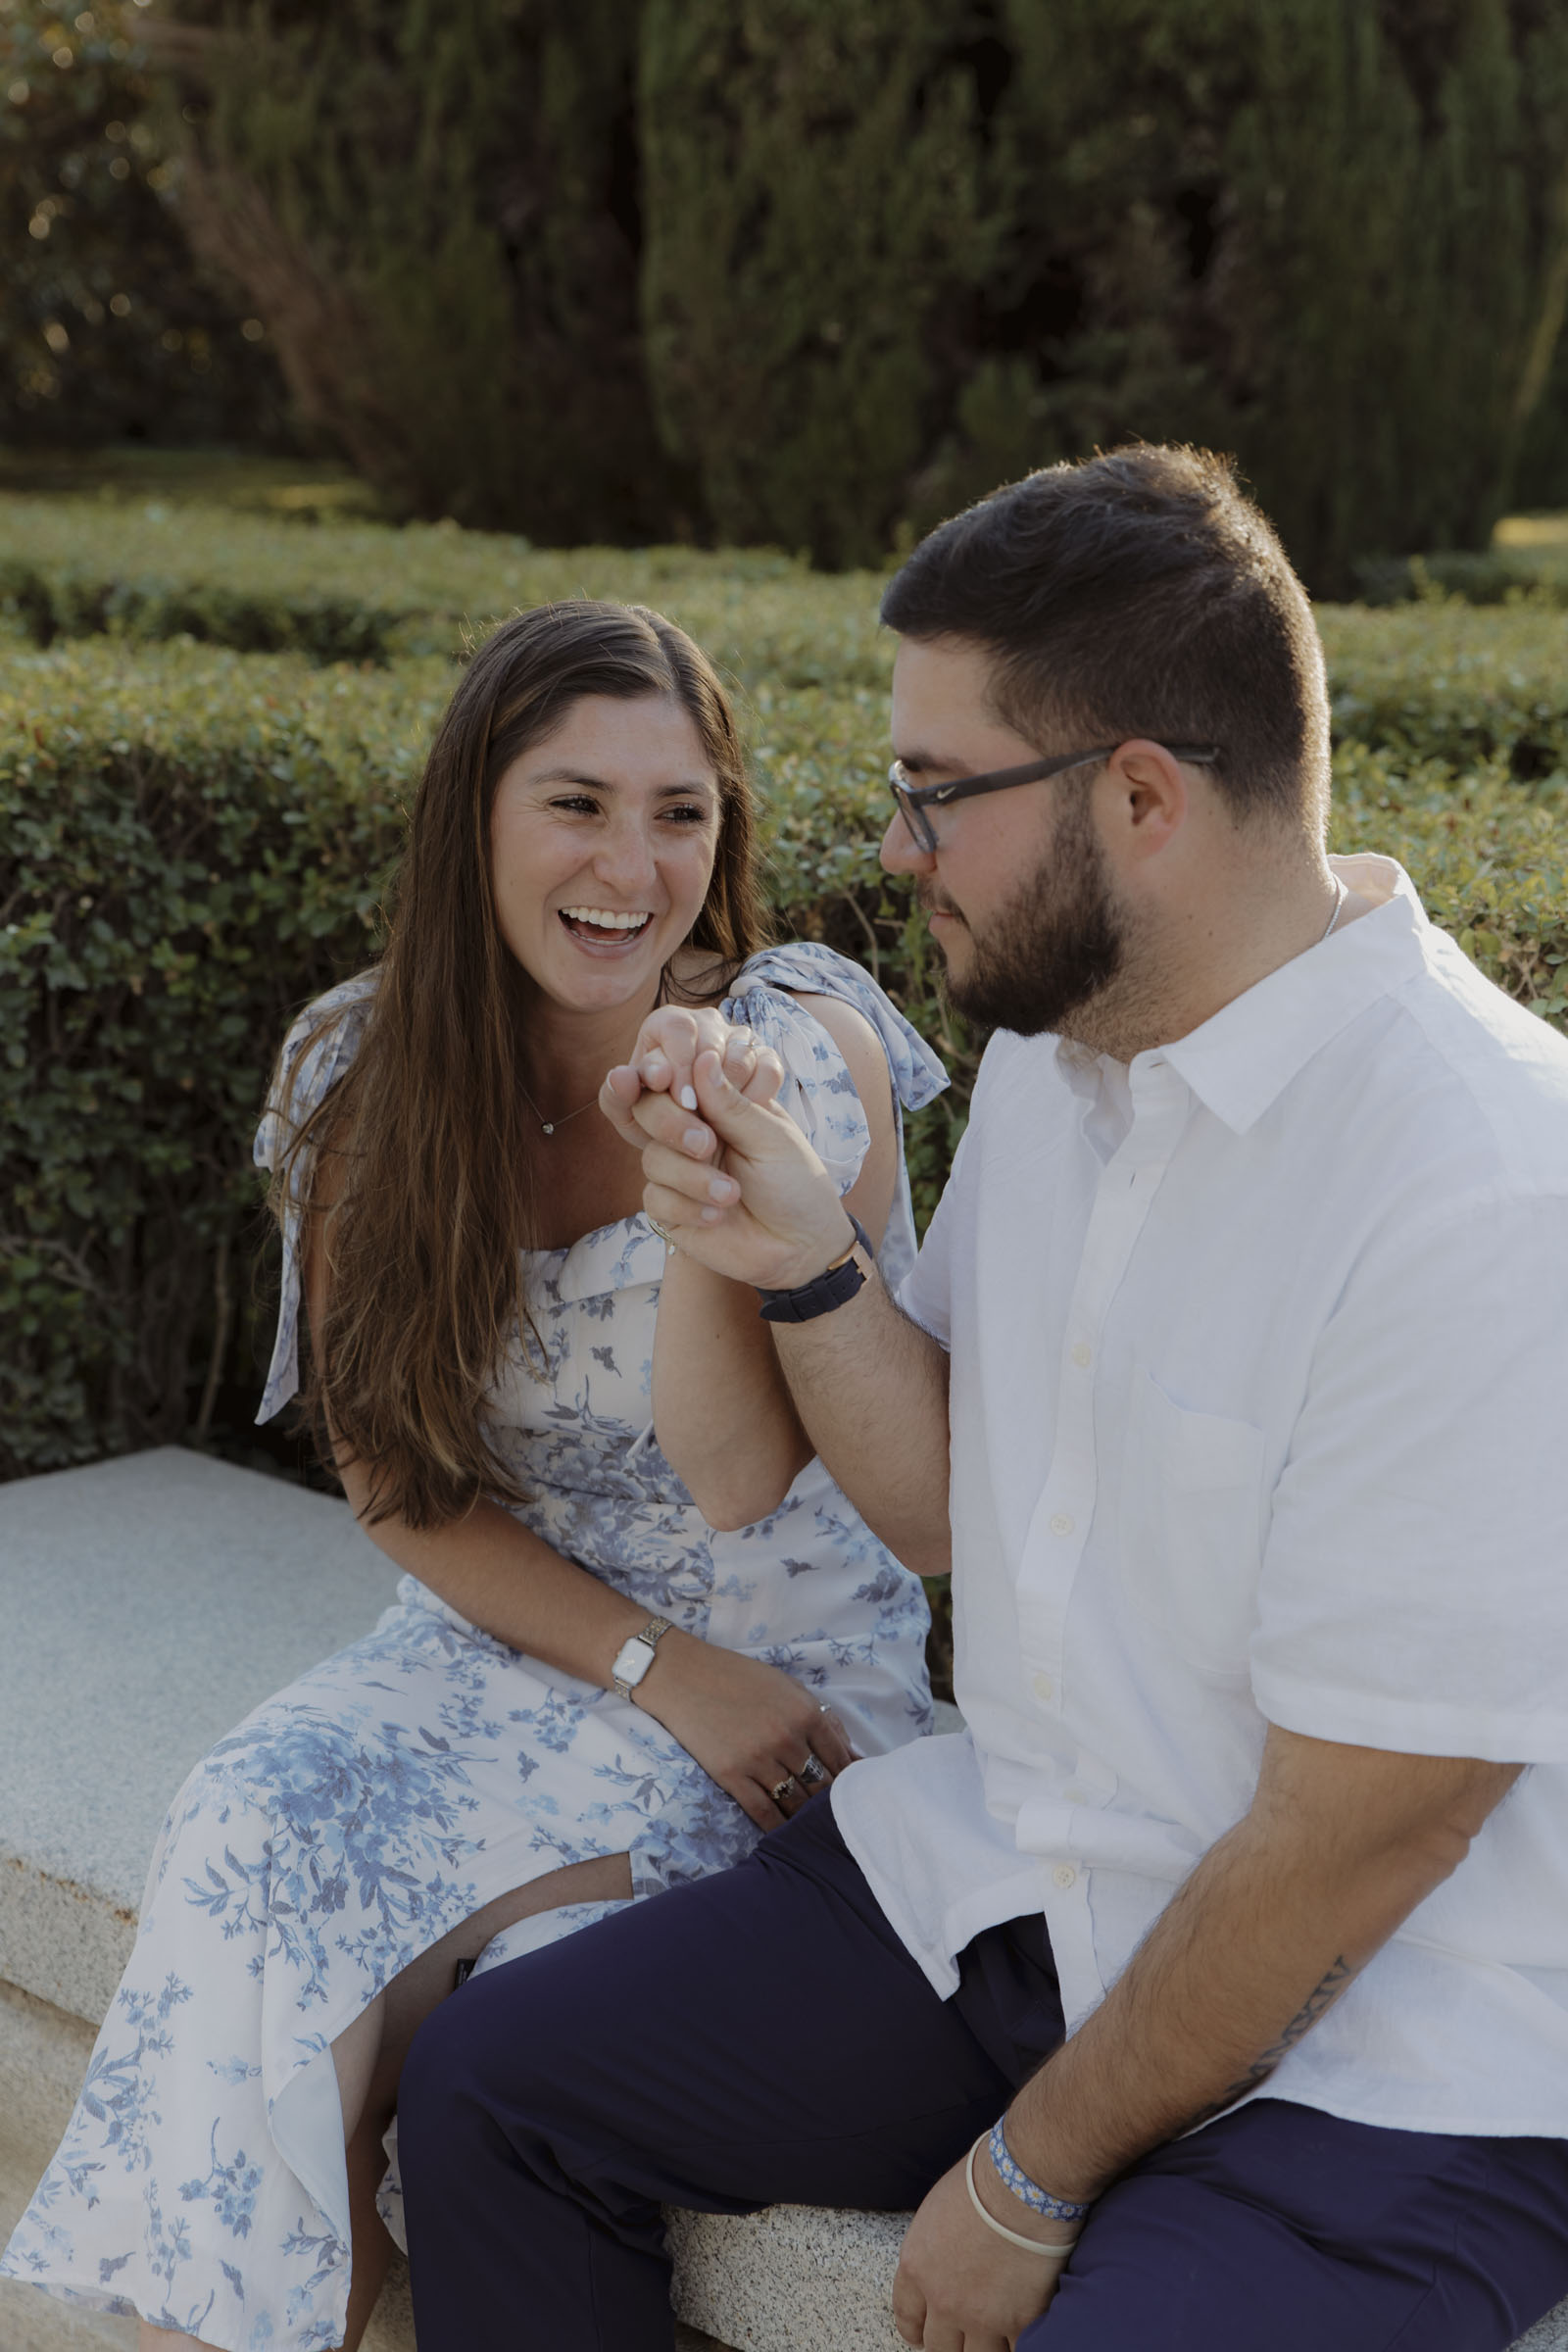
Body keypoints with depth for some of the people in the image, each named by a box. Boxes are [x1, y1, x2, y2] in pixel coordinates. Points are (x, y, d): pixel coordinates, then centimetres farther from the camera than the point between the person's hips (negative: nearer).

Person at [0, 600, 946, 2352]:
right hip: (506, 1638, 4)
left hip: (784, 1668, -3)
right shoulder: (359, 1076, -3)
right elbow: (399, 1478, 1)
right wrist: (656, 1669, -11)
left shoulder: (805, 1046, -12)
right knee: (259, 1830, -26)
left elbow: (737, 1476, -17)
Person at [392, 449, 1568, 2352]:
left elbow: (1355, 1844, -22)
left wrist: (1031, 2184, -12)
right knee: (485, 2087, 4)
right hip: (1015, 1875, 7)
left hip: (1382, 2061, -7)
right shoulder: (1050, 1041, 1)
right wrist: (808, 1267, -8)